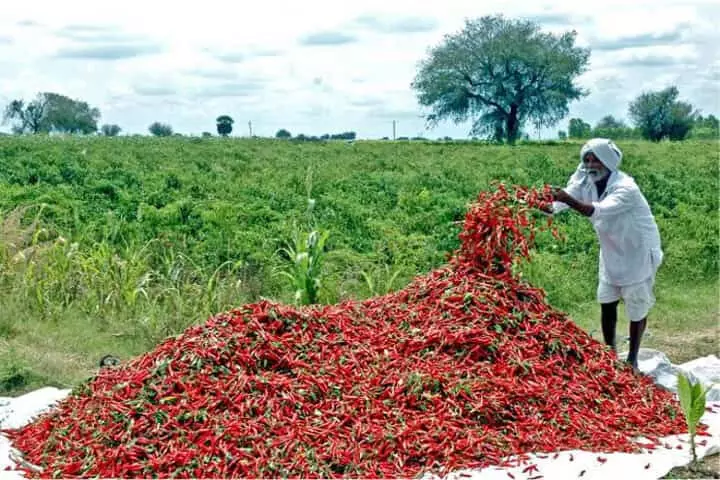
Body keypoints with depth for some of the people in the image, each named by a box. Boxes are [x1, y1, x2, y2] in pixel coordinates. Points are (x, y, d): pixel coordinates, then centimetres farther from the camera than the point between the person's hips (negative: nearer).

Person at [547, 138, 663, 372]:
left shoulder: (626, 188, -31)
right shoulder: (586, 181, -10)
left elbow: (599, 211, -48)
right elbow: (559, 203, -20)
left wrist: (570, 201, -62)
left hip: (638, 252, -6)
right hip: (611, 252, 6)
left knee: (637, 308, 4)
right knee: (606, 303, 10)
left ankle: (632, 359, 18)